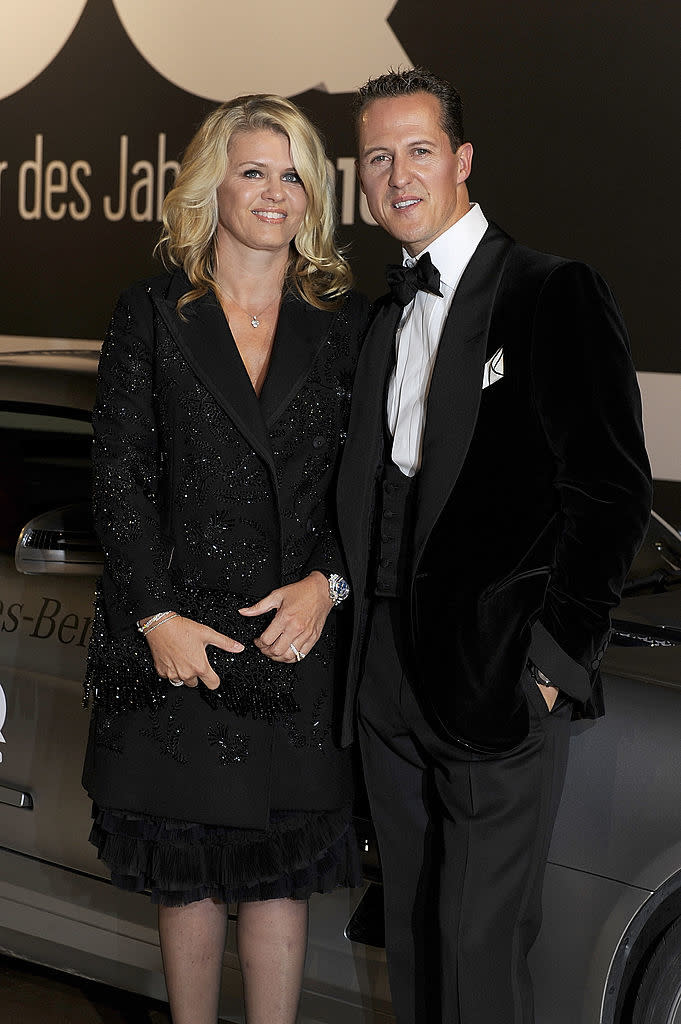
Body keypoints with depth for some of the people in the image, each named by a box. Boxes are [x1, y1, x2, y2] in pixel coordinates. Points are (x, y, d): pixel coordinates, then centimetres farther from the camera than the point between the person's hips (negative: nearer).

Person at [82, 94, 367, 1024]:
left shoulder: (344, 320, 6)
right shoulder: (152, 313, 2)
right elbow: (120, 477, -1)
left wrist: (327, 583, -10)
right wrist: (157, 615, -9)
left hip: (298, 637, 1)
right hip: (178, 639, -1)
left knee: (281, 871, 7)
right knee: (188, 871, 9)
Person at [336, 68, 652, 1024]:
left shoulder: (555, 293, -6)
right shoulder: (384, 318, 16)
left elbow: (613, 493, -12)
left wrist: (553, 659, -15)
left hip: (501, 685, -7)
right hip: (391, 684, 7)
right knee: (412, 938, 15)